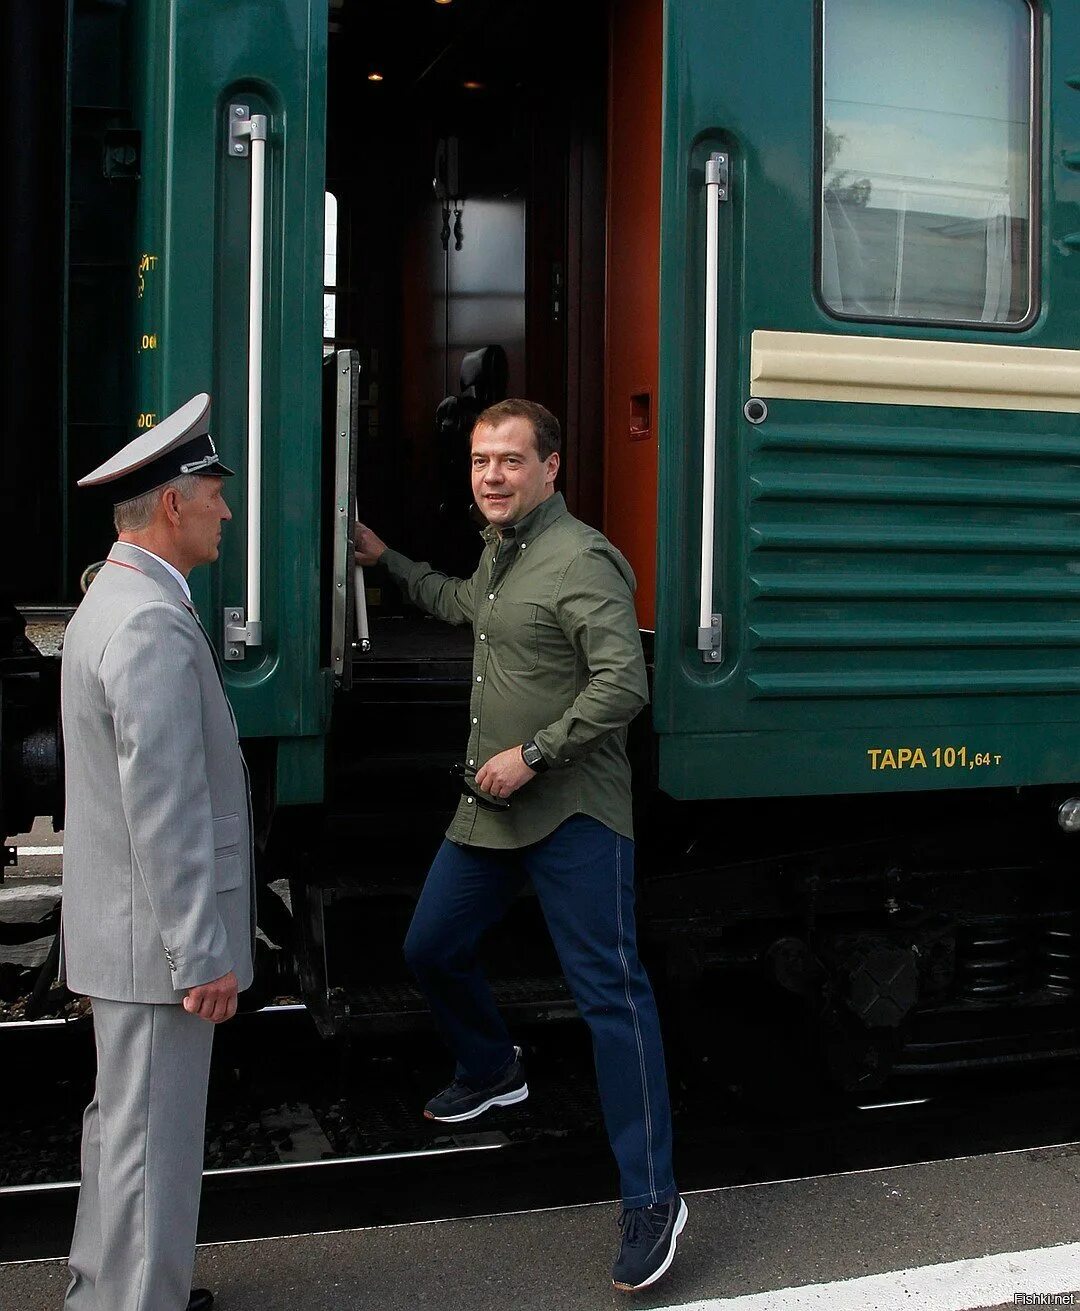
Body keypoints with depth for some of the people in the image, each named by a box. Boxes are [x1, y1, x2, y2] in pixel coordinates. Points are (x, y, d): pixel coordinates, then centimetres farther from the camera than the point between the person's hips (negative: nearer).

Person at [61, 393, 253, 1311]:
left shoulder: (112, 600, 10)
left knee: (125, 1122, 22)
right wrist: (201, 955, -21)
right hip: (157, 937, -11)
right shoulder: (153, 624, -23)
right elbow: (166, 811, -25)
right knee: (152, 1139, 3)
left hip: (122, 926, 11)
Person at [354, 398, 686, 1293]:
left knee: (610, 993, -7)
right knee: (431, 949, 19)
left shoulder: (580, 561, -16)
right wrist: (388, 561, 40)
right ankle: (493, 1070, 46)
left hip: (571, 817, -9)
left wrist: (532, 754, -22)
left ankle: (652, 1201, -1)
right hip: (489, 811, 10)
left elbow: (623, 684, -24)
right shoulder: (500, 550, 14)